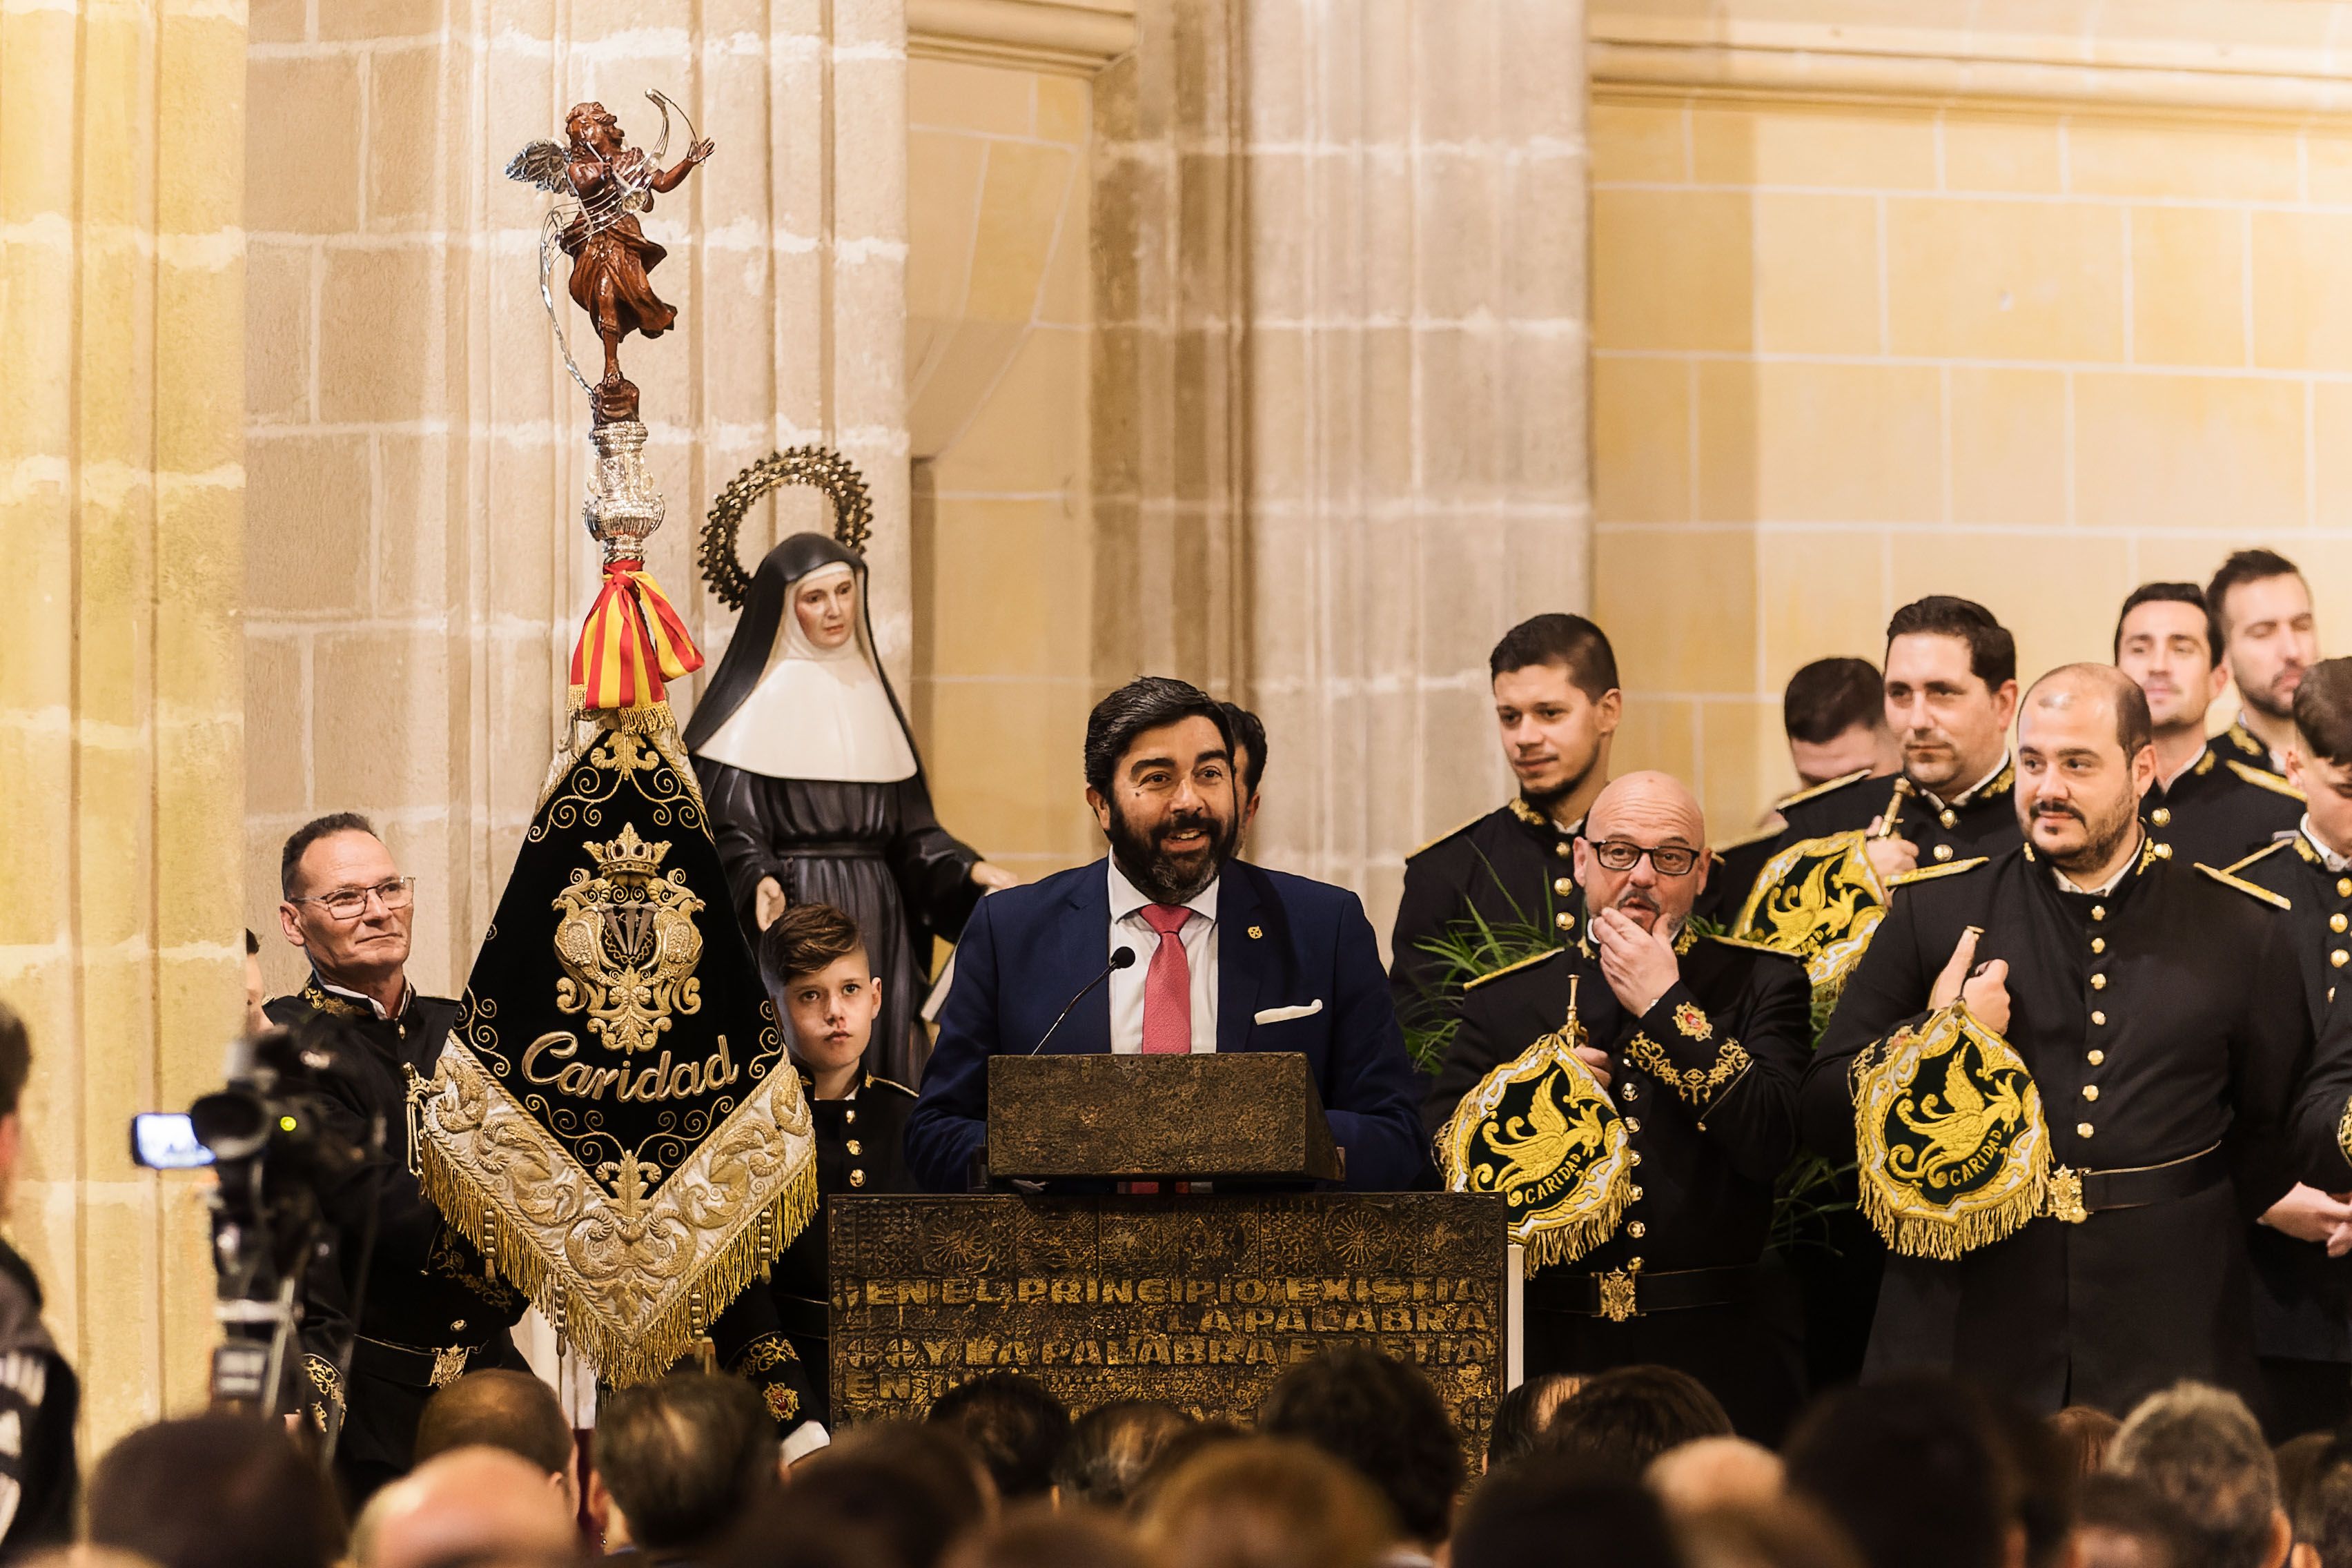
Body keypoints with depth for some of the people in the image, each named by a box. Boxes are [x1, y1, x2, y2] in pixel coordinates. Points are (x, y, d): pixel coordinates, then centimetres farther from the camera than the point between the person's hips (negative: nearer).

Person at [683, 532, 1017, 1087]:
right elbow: (730, 827, -10)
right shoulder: (760, 700, -3)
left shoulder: (869, 693, 16)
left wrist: (970, 869, 1)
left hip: (875, 918, 6)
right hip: (792, 914, -6)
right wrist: (760, 882, -28)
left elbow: (910, 827, 16)